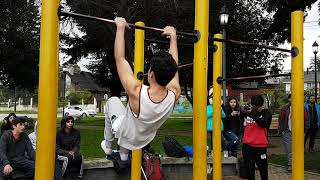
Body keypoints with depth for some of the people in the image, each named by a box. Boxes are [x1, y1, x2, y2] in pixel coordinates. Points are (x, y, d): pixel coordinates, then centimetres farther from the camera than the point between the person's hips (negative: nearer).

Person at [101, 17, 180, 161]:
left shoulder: (136, 92, -42)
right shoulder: (174, 94, -31)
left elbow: (119, 58, -32)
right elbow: (173, 66, -13)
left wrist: (120, 27, -22)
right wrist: (173, 37, -3)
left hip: (126, 136, -3)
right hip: (144, 140, 4)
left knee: (112, 101, 23)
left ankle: (107, 145, 36)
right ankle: (124, 153, 40)